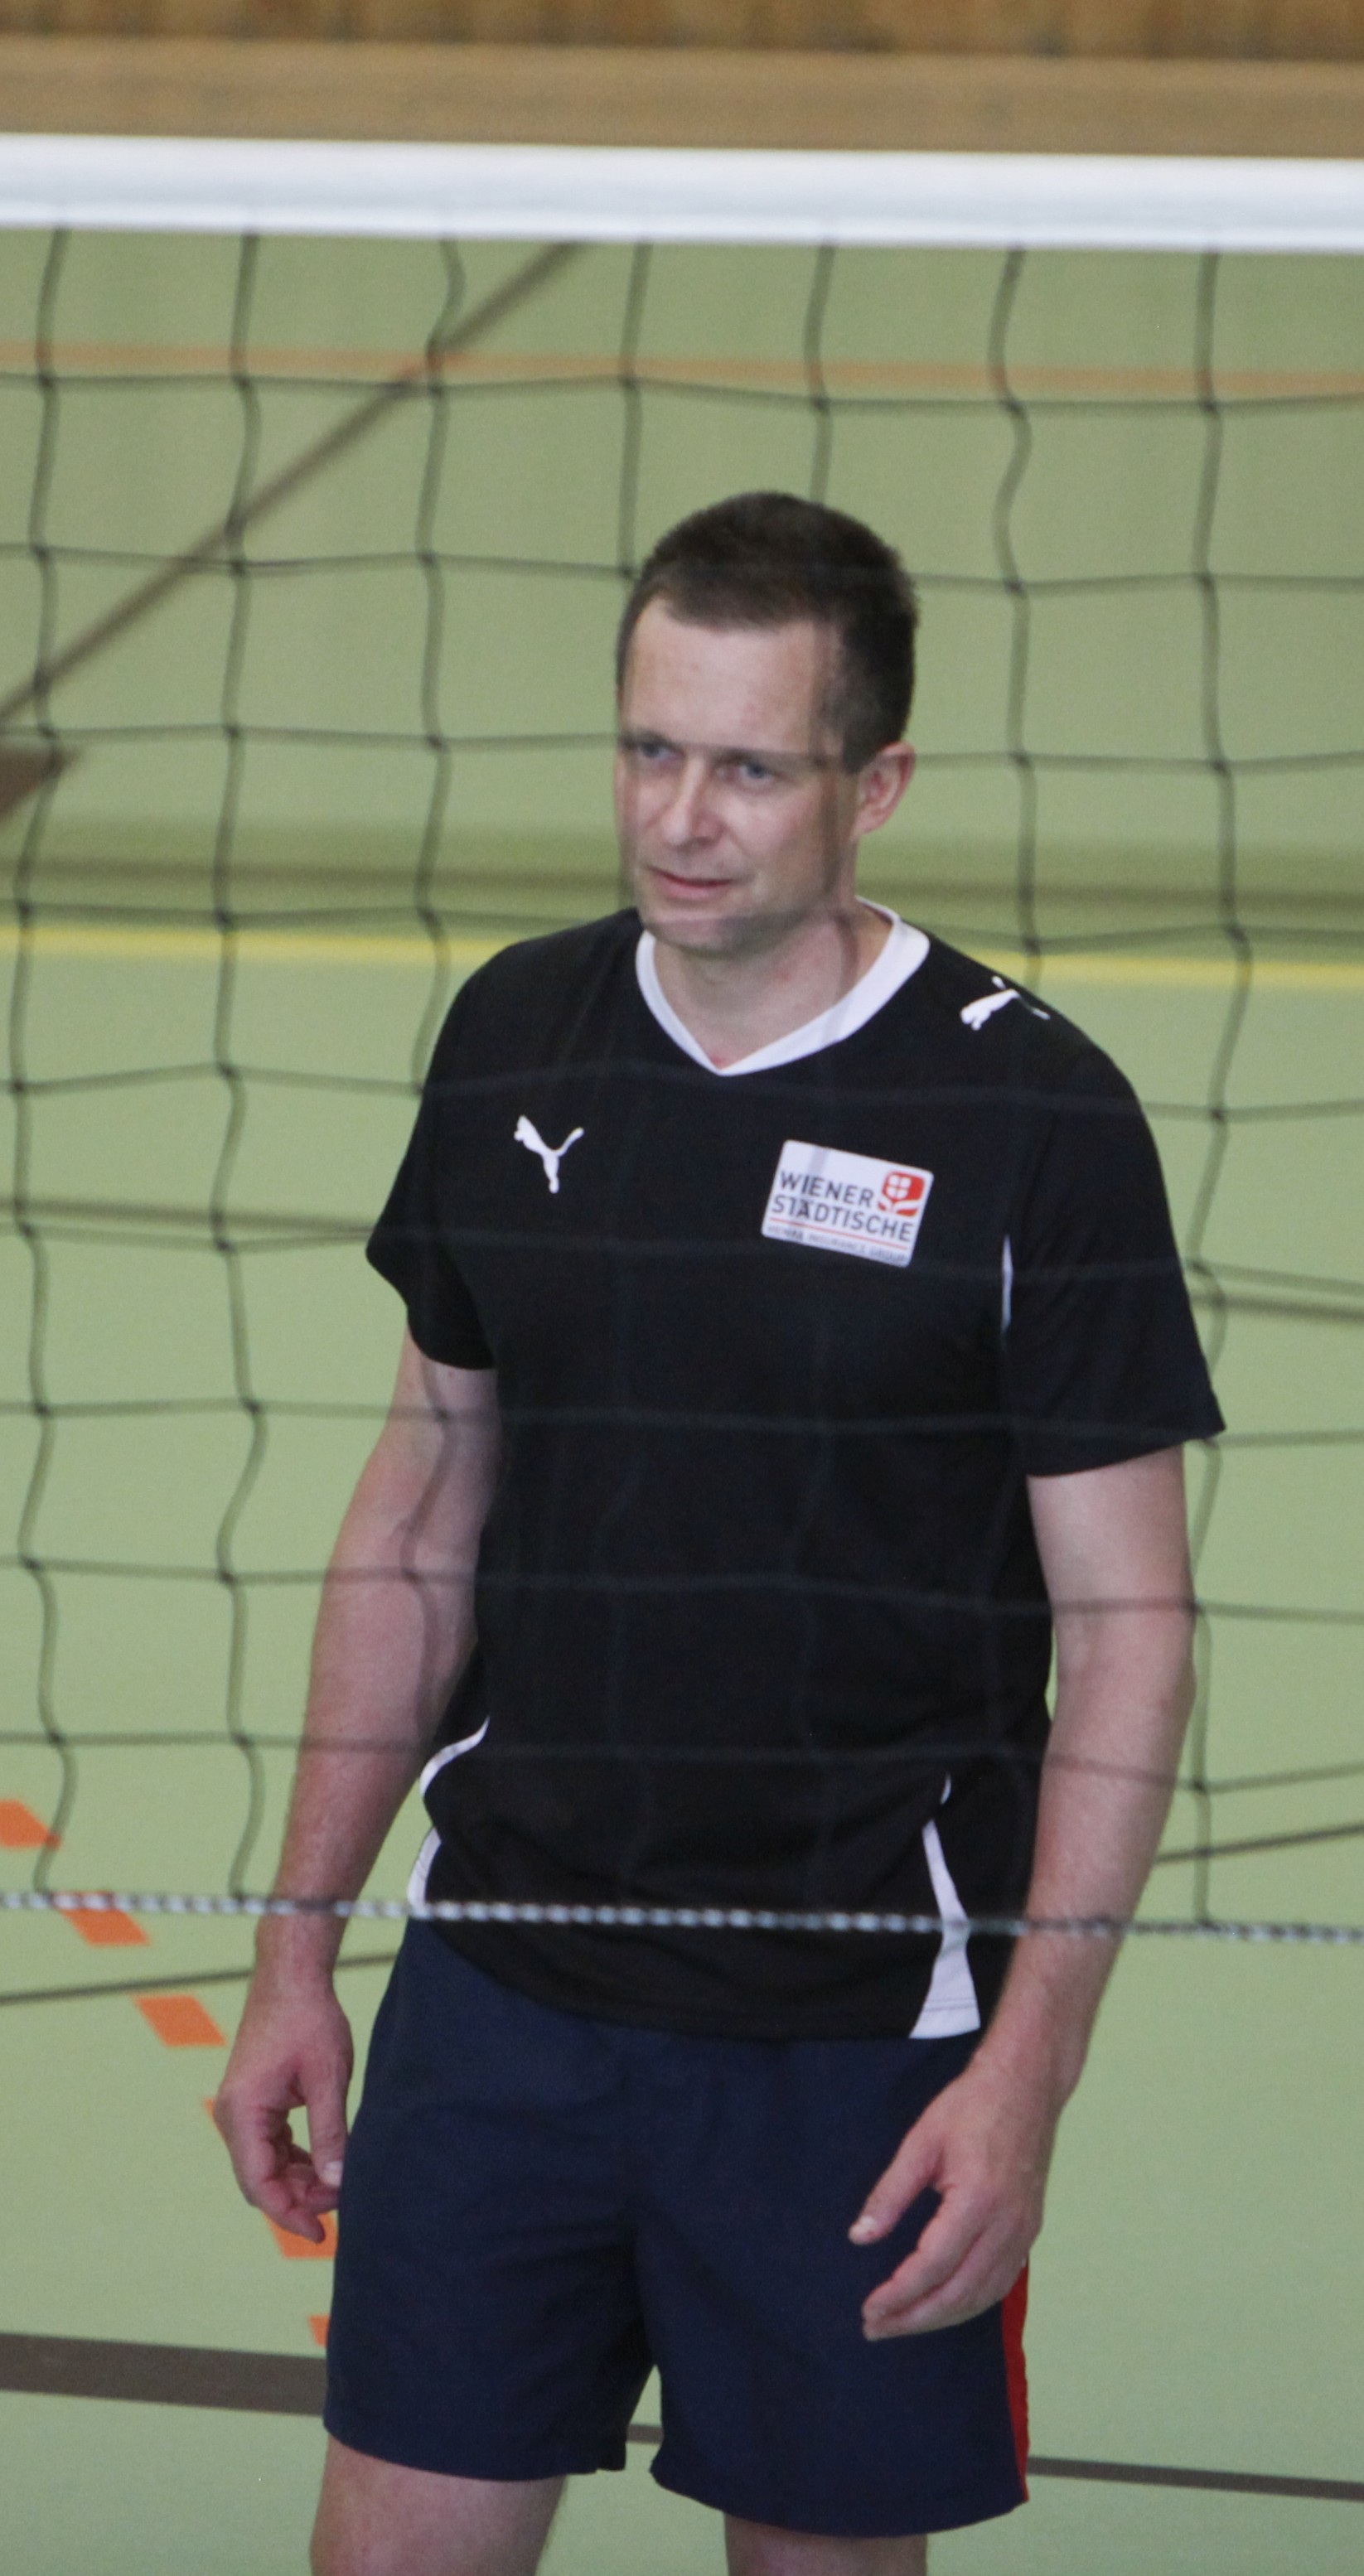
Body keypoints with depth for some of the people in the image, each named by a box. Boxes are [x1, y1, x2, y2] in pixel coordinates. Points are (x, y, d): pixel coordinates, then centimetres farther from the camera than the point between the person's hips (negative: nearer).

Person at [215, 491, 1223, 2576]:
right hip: (501, 1991, 4)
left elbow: (1126, 1625, -9)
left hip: (862, 2043, -3)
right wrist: (299, 1945, 11)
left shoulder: (1031, 1113, -11)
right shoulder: (515, 1041, 3)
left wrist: (1027, 2069, -16)